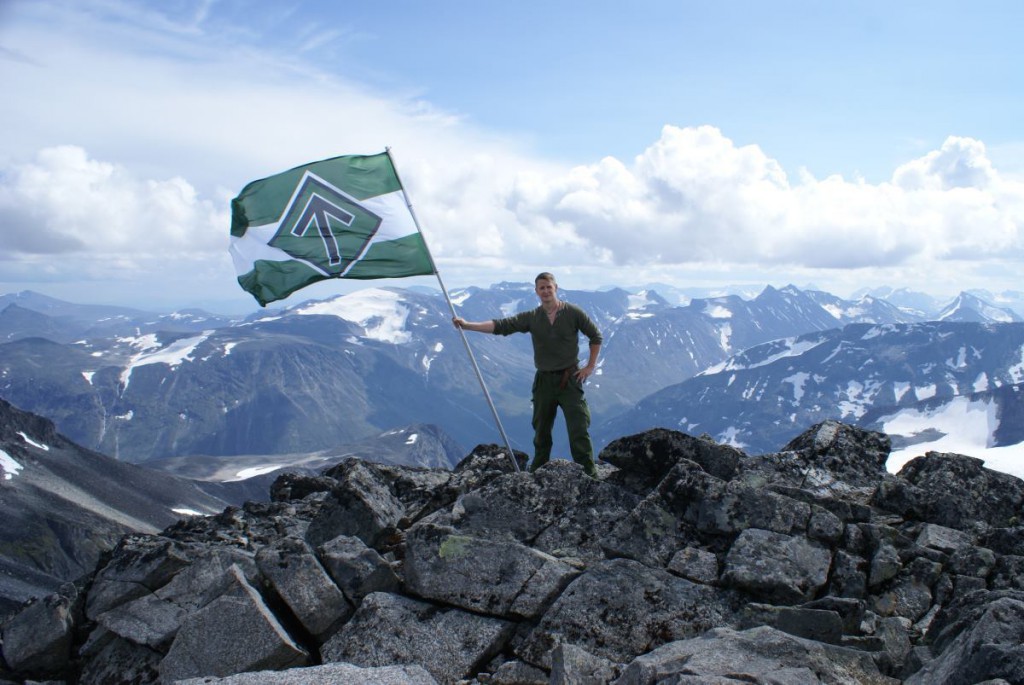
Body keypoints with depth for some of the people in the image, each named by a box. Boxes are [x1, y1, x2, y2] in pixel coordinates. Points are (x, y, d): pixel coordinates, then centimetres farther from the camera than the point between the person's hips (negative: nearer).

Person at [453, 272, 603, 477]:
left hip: (570, 379, -3)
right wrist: (467, 325, -18)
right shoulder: (531, 318, 1)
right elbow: (500, 325, -8)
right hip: (544, 381, 3)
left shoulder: (573, 313, -4)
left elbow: (595, 336, 6)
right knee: (541, 432, 12)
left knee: (579, 430, -7)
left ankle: (589, 476, -1)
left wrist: (590, 366, 0)